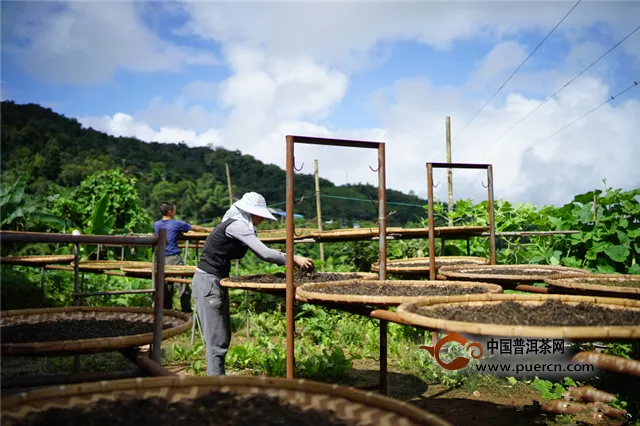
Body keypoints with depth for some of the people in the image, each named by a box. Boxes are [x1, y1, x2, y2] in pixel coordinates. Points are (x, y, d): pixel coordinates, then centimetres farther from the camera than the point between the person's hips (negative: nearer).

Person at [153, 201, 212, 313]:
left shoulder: (156, 225, 9)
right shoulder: (176, 224, -6)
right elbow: (195, 228, 5)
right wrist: (206, 229, 23)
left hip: (161, 258, 6)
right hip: (174, 258, -6)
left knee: (166, 285, 11)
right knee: (182, 283, -1)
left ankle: (167, 308, 16)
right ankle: (186, 310, 1)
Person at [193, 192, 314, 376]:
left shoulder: (240, 225, 11)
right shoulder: (236, 225, -18)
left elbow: (260, 252, 10)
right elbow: (264, 253, -25)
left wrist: (289, 260, -2)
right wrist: (294, 259, -16)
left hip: (216, 281, 10)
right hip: (208, 282, -10)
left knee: (223, 337, 15)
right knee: (217, 340, -5)